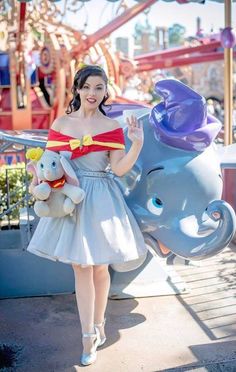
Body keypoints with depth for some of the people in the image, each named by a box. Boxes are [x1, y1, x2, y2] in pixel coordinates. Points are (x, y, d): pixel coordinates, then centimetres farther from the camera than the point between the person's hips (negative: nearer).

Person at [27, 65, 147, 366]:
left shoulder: (112, 127, 0)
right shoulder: (60, 124, 5)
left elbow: (119, 168, -7)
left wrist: (137, 143, -20)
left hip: (100, 201, -1)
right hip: (71, 199, 1)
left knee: (100, 267, 9)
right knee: (81, 268, 5)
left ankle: (97, 325, 32)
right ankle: (89, 337, 17)